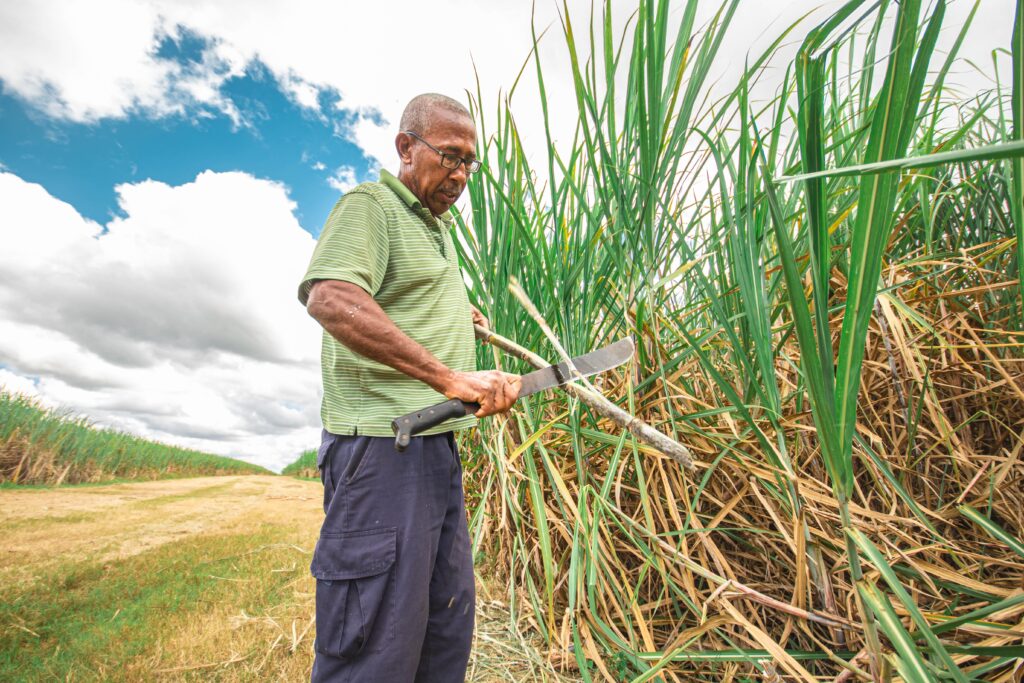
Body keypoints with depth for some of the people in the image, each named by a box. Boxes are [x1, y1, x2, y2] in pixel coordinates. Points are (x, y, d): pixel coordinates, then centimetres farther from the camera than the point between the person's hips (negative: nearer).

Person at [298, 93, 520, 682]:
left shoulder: (438, 225, 23)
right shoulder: (370, 205, -5)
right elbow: (330, 298, -25)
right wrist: (450, 376, -31)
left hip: (437, 441, 9)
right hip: (382, 441, -9)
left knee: (448, 628, 17)